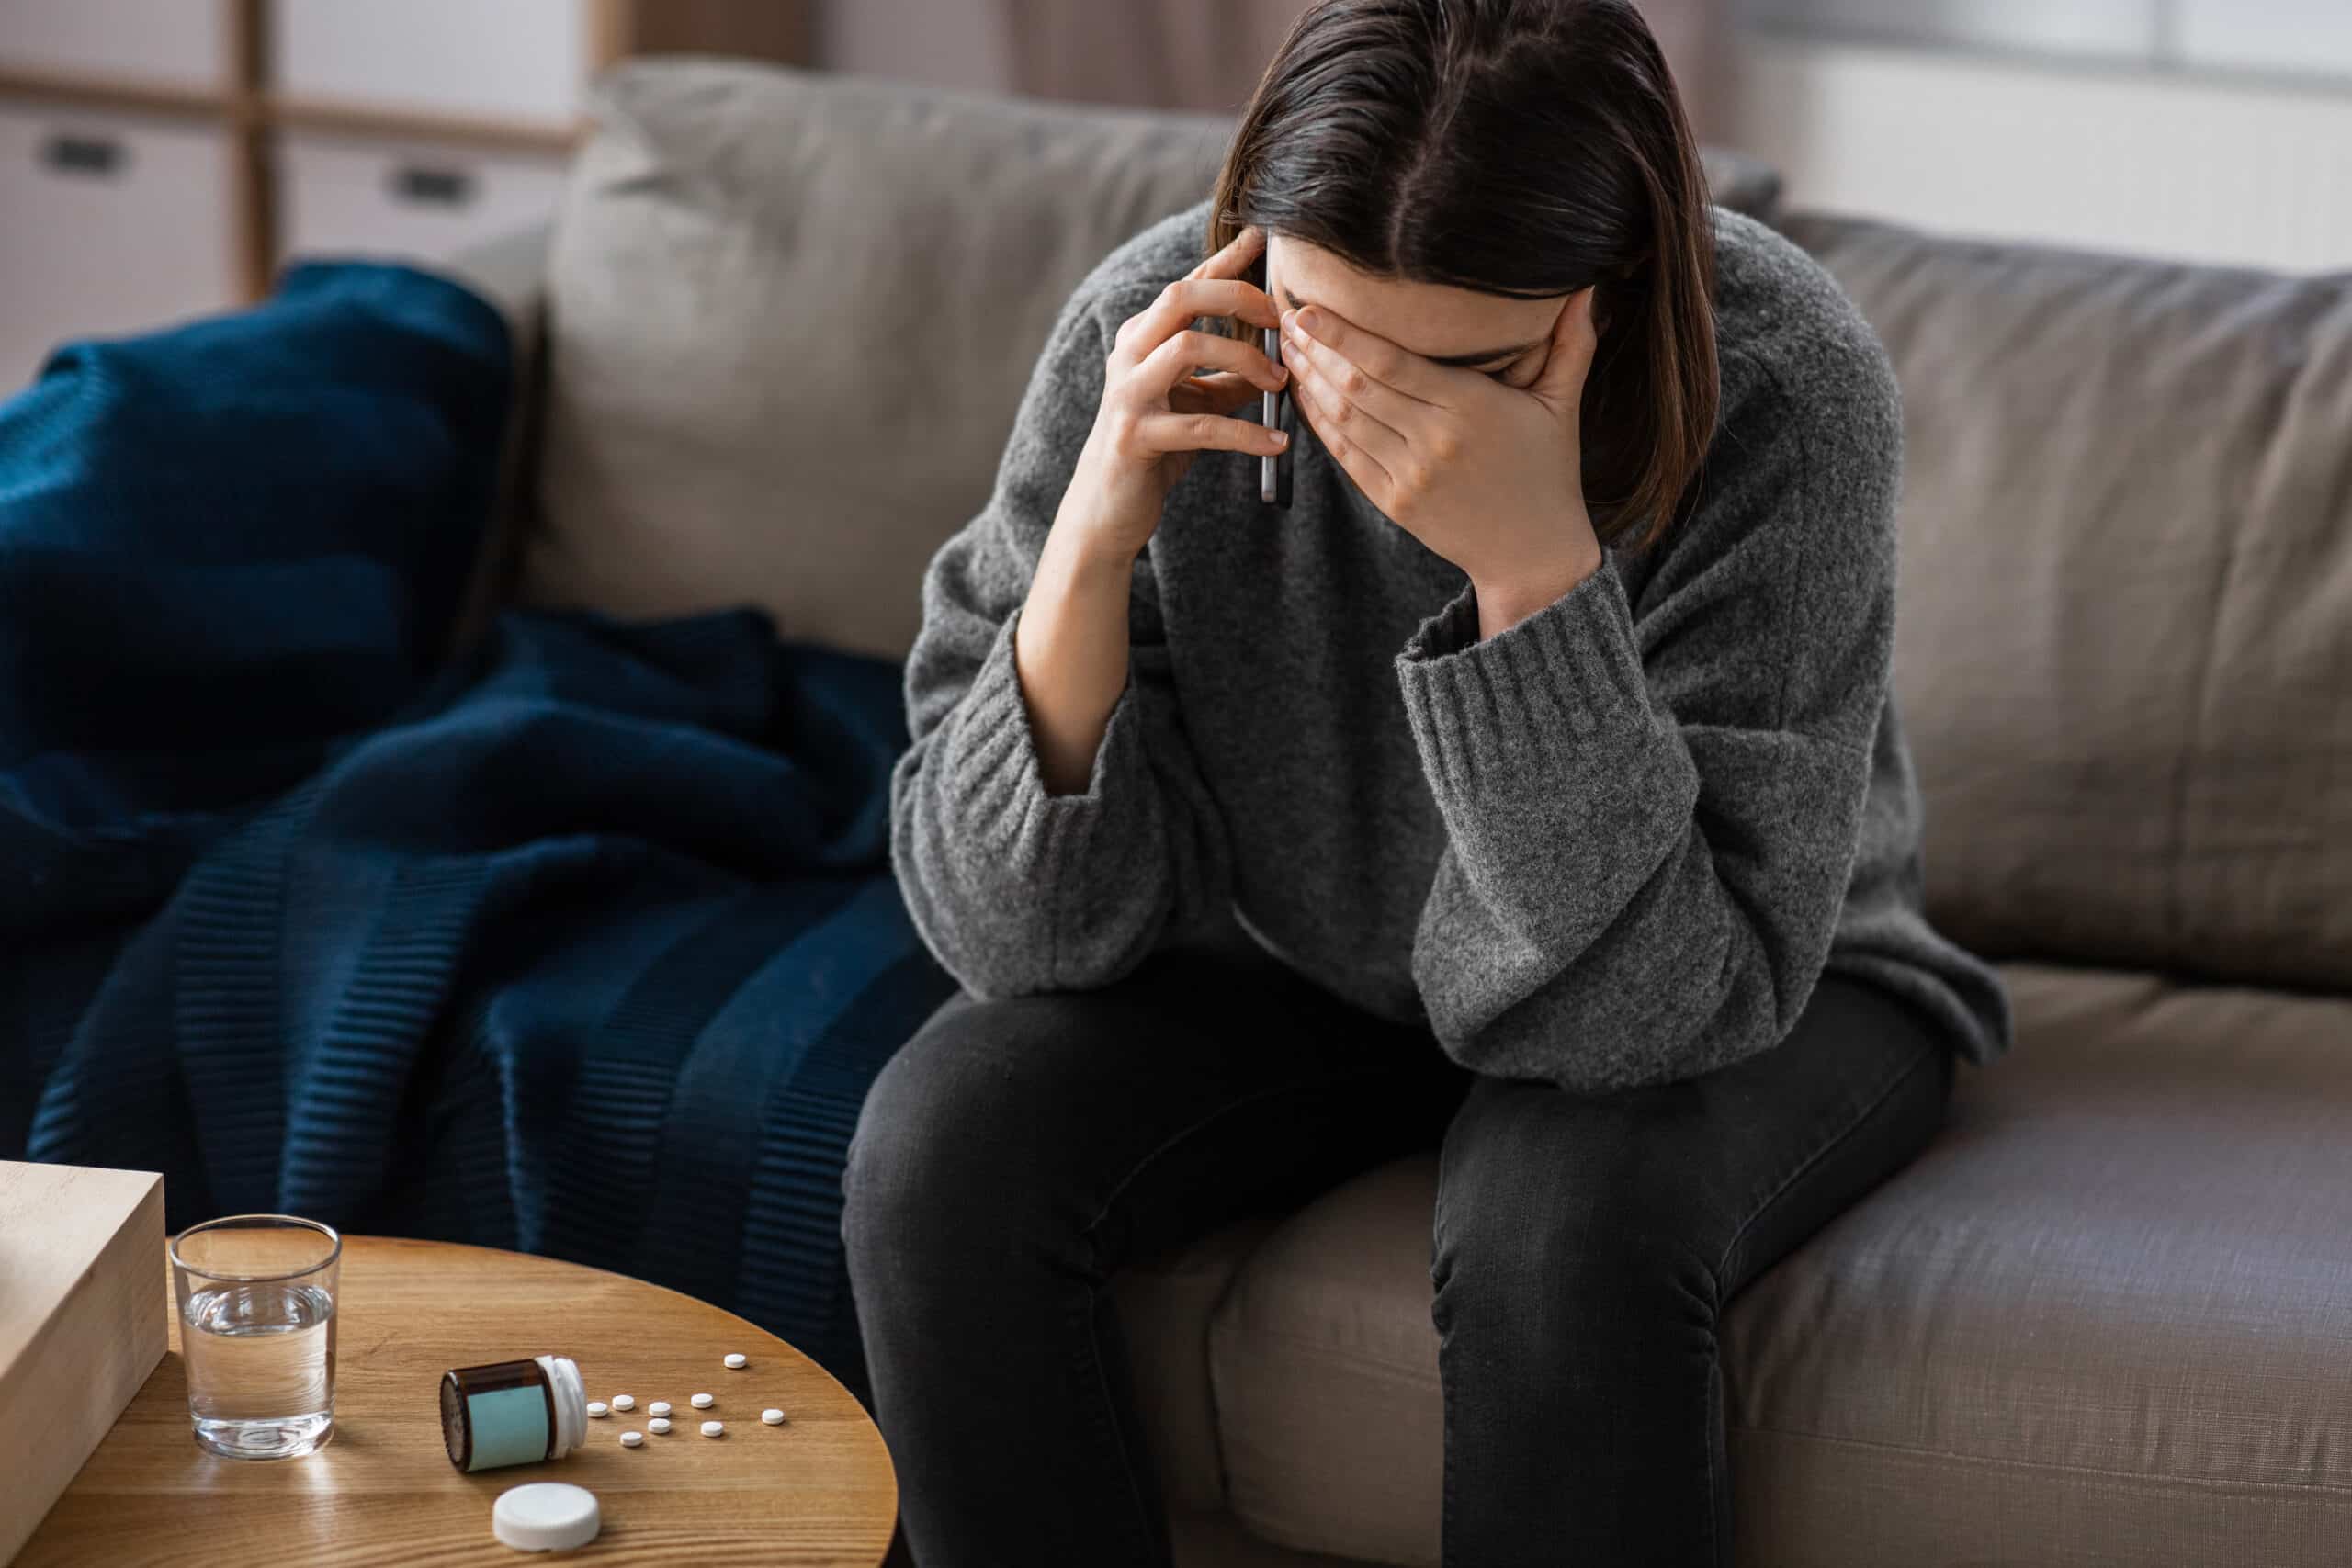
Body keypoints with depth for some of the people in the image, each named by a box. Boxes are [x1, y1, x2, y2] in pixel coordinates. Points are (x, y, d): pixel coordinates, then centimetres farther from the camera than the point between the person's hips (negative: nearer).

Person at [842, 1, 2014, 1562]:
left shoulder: (1785, 398, -29)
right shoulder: (1159, 344, -22)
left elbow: (1633, 1002, -31)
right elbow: (1023, 932, -19)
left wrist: (1536, 569, -43)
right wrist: (1094, 539, -34)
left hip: (1748, 1003, -2)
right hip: (1300, 959, 3)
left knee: (1567, 1229, -34)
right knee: (940, 1153, -22)